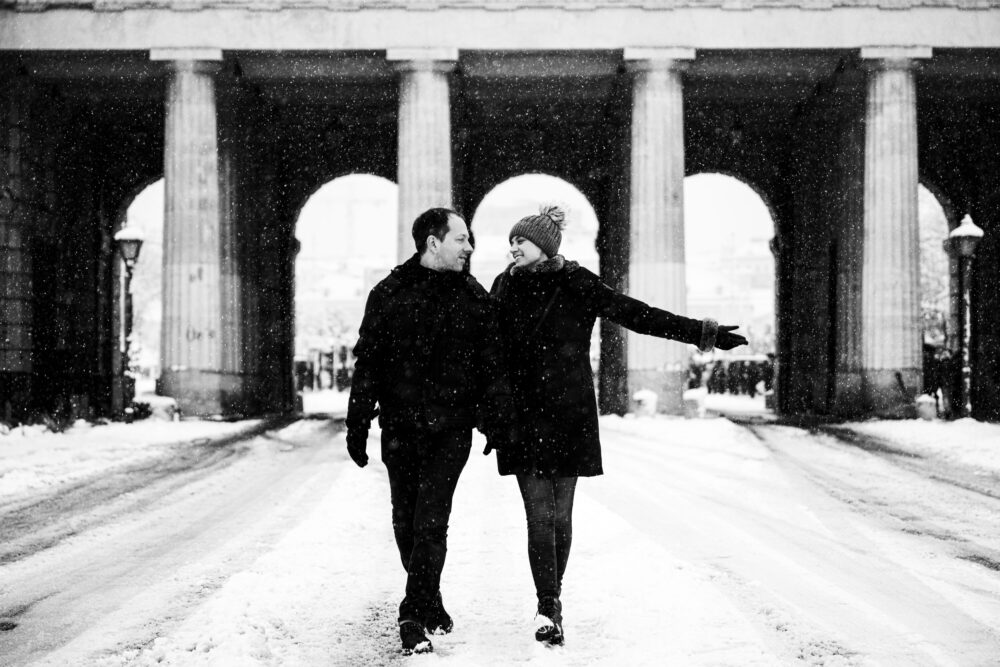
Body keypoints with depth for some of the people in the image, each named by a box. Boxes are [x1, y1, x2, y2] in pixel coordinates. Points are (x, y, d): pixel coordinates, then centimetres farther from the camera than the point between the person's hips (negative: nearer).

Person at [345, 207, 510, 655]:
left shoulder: (475, 298, 5)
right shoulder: (389, 294, 2)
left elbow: (491, 365, 6)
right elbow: (367, 363, 4)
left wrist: (496, 417, -2)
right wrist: (357, 425, 1)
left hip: (451, 430, -1)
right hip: (400, 427, 1)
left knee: (431, 523, -8)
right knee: (406, 522, 9)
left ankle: (414, 616, -4)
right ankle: (430, 604, 26)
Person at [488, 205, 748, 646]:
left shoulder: (577, 285, -3)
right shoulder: (505, 287, 5)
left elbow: (636, 314, -5)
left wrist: (702, 333, -11)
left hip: (569, 413, -1)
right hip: (522, 415, 1)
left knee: (560, 514, 4)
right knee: (539, 514, -6)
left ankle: (551, 602, 19)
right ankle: (548, 609, -7)